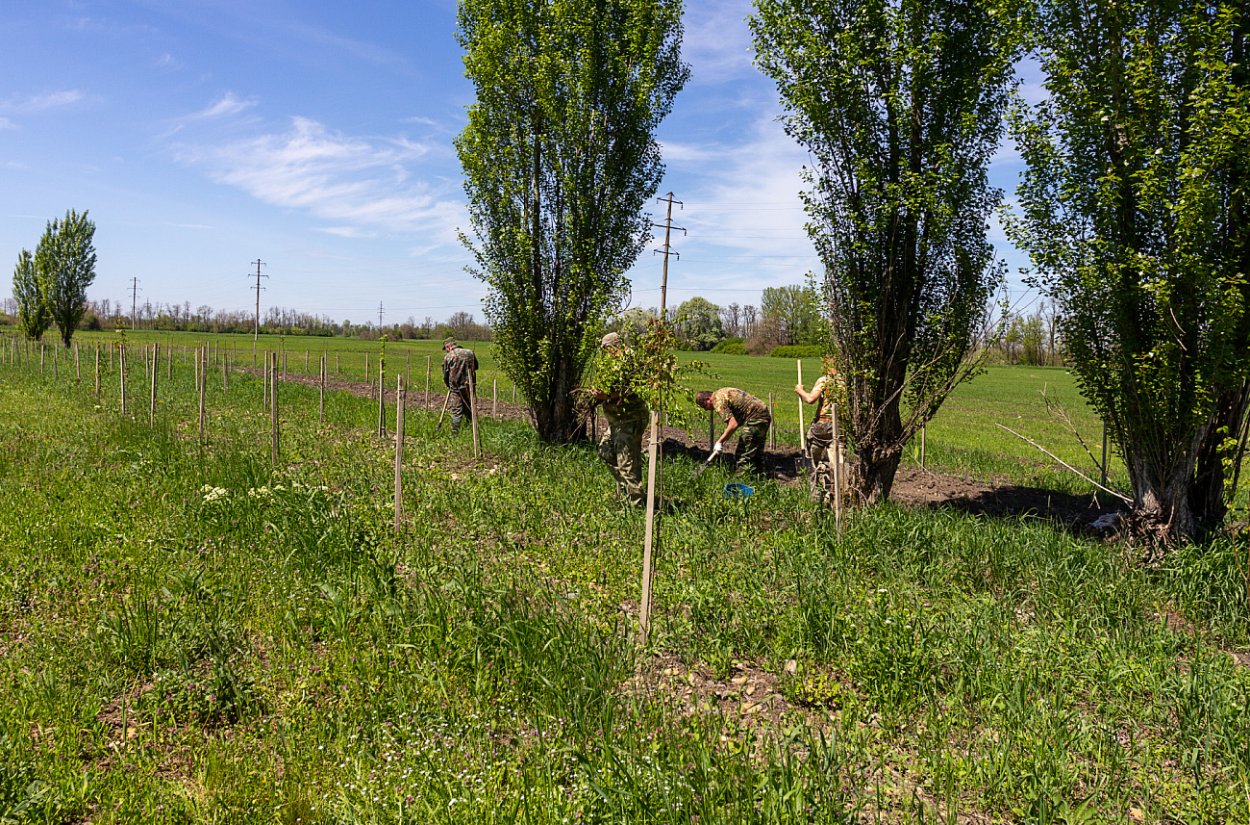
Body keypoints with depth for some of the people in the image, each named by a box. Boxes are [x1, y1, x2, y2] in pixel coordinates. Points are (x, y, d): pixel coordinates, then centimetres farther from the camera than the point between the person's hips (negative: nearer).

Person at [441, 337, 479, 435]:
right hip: (469, 387, 3)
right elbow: (476, 367, 15)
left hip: (456, 388, -3)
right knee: (469, 410, 18)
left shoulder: (448, 357, -7)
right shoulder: (470, 353, 2)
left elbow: (445, 375, 2)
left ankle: (455, 434, 3)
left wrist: (449, 385, 19)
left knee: (456, 412, 3)